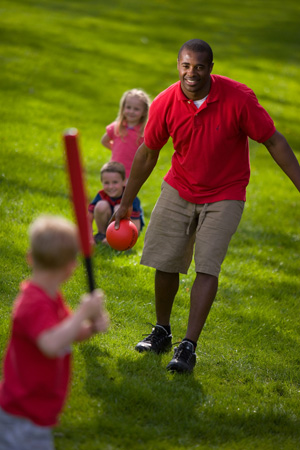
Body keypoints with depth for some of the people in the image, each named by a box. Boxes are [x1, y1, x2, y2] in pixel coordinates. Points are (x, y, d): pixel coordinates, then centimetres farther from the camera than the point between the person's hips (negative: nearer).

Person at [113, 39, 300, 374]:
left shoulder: (239, 98, -20)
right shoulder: (164, 104, -12)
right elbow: (147, 154, 3)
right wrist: (125, 203, 11)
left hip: (224, 195, -3)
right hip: (179, 191, 3)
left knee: (207, 267, -15)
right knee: (165, 263, 1)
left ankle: (189, 346, -11)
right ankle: (161, 332, 23)